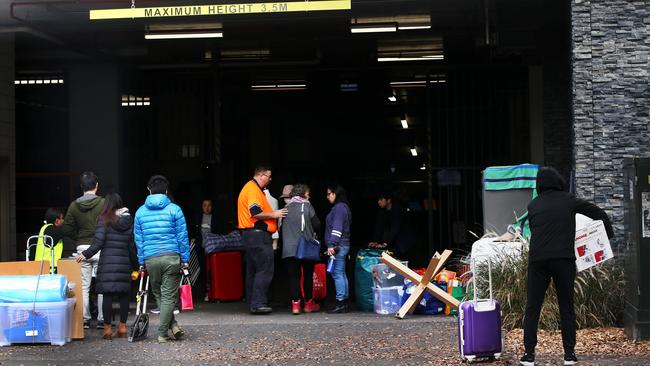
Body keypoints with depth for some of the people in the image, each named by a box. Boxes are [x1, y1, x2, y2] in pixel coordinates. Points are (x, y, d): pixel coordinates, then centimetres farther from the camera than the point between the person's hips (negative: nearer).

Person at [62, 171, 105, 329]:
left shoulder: (74, 205, 1)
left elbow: (67, 230, 1)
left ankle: (84, 319, 9)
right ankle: (102, 319, 6)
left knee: (83, 286, 8)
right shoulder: (104, 203, -8)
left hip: (82, 249, 3)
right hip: (100, 249, -2)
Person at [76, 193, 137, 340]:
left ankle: (107, 327, 0)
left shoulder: (104, 219, -3)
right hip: (124, 262, 3)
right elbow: (132, 246, 9)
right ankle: (122, 326, 13)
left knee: (107, 295, -1)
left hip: (107, 262, -3)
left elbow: (98, 242, -10)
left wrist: (85, 254, -1)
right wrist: (135, 265, 16)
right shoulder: (129, 221, 8)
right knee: (124, 295, 10)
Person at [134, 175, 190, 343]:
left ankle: (173, 326, 7)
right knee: (169, 296, 2)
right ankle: (162, 333, 0)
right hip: (172, 257, -2)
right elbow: (182, 236, 0)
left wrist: (142, 262, 17)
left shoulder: (140, 212, 7)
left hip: (150, 259, 2)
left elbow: (138, 240, 11)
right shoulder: (174, 209, 0)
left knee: (159, 295, 16)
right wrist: (185, 259, 6)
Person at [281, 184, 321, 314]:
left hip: (289, 248, 2)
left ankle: (295, 303, -5)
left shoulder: (286, 208, 4)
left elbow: (282, 227, 10)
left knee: (293, 275, 2)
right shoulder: (307, 206, -5)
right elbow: (317, 225, -2)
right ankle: (309, 303, 16)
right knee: (308, 275, 11)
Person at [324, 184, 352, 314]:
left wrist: (331, 245, -22)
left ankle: (340, 302, -11)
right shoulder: (343, 207, 20)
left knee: (337, 274, -10)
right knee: (341, 274, 12)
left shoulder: (339, 207, -11)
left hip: (337, 246, -11)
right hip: (342, 245, 11)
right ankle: (344, 303, 14)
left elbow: (337, 228, -19)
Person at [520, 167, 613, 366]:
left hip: (537, 259, 1)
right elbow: (598, 213, 10)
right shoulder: (569, 200, 7)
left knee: (532, 307, 5)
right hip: (564, 258, -1)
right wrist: (609, 235, 23)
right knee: (566, 307, 7)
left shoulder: (533, 205, 13)